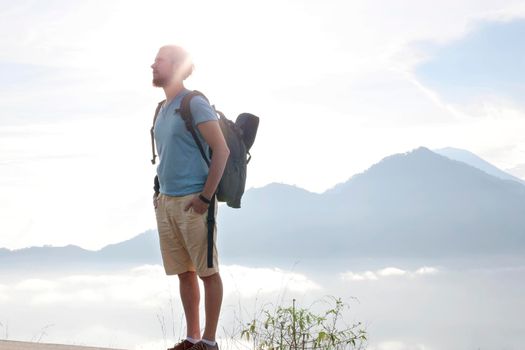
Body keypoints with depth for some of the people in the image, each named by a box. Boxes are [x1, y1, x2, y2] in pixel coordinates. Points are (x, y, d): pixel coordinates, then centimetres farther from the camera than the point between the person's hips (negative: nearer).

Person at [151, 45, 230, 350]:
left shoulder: (195, 105, -9)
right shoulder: (163, 109, 16)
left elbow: (222, 150, -15)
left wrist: (205, 198, -17)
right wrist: (160, 192, 15)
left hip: (192, 203, -8)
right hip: (166, 203, 8)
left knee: (208, 272, -1)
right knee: (184, 273, 11)